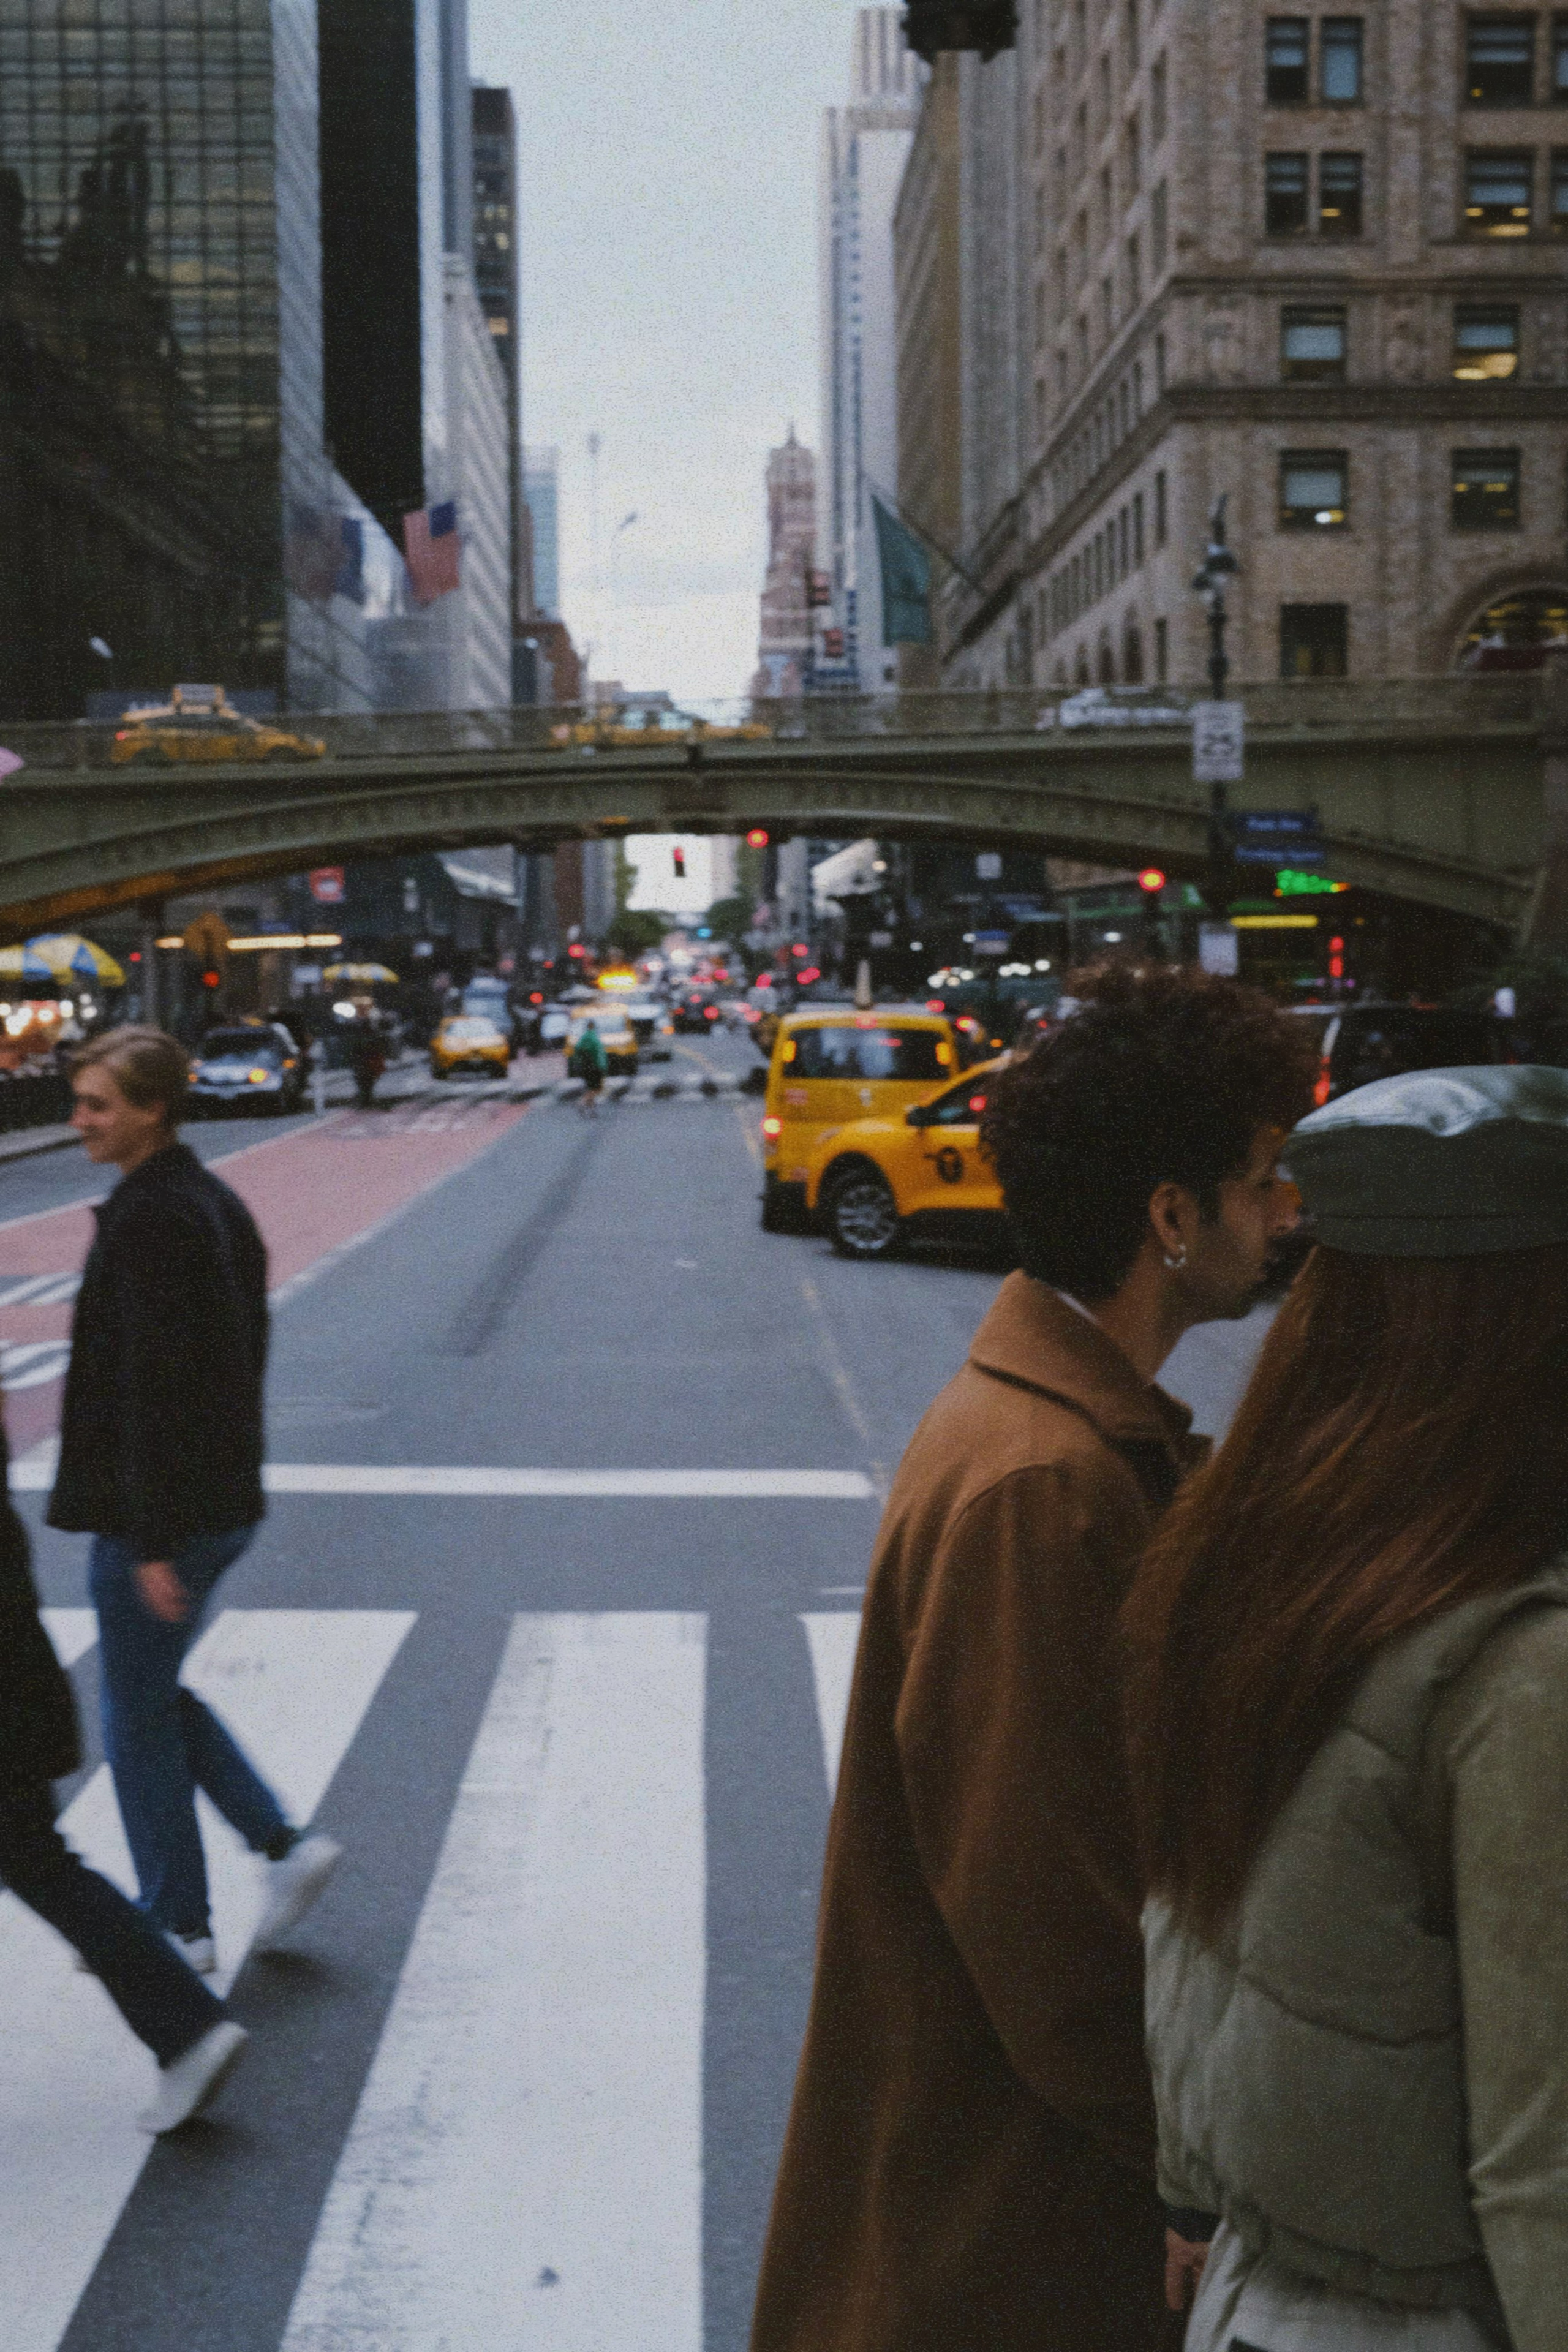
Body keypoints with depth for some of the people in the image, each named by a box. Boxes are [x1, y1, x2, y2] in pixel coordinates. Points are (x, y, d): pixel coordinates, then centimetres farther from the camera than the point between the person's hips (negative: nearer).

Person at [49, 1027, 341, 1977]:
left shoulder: (147, 1217, -20)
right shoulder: (216, 1201, 9)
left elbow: (149, 1385, -23)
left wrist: (152, 1540, -21)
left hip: (160, 1514, -9)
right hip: (221, 1500, 9)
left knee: (139, 1716, 6)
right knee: (159, 1694, 22)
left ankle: (179, 1925, 18)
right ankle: (284, 1844, 17)